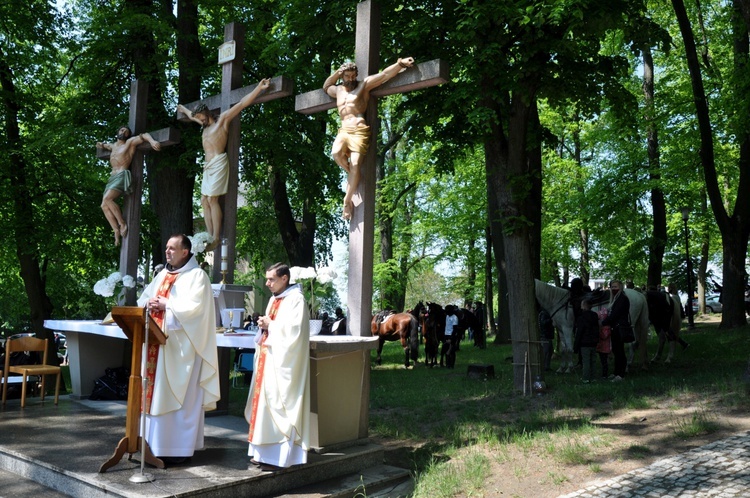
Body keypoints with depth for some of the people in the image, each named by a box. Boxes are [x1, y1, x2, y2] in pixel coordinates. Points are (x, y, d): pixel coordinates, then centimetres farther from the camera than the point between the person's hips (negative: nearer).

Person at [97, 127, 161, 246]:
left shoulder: (130, 142, 6)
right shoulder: (113, 146, 27)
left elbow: (144, 135, -5)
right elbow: (105, 145, 51)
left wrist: (152, 141, -24)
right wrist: (102, 145, 29)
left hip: (122, 176, -8)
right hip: (112, 177, 8)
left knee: (107, 199, -27)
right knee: (104, 205, -7)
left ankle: (123, 224, -21)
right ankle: (117, 231, -8)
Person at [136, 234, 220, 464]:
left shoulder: (197, 276, -4)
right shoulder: (162, 275, 18)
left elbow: (193, 306, -16)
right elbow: (145, 298, 16)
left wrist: (165, 303, -15)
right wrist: (149, 304, -5)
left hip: (181, 346, -7)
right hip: (158, 342, 7)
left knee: (178, 395, -5)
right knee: (157, 392, 7)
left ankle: (179, 447, 1)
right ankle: (157, 442, 15)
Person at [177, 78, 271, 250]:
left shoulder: (223, 119, 0)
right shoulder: (205, 124, 23)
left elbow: (241, 104, -8)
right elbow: (192, 115, 45)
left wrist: (259, 88, -16)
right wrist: (183, 109, 62)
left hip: (218, 163, -9)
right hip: (208, 166, 9)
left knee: (212, 199, -14)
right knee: (204, 200, 3)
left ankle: (216, 238, -13)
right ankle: (210, 236, 2)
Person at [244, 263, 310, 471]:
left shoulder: (295, 299, -11)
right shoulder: (275, 299, 16)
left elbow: (294, 331, -21)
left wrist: (270, 324, -11)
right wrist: (264, 325, 2)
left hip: (282, 361, -9)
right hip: (267, 357, 9)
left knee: (278, 405, -8)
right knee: (264, 402, 10)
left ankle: (280, 456, -2)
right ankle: (265, 452, 17)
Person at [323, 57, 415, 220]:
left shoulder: (364, 85, 10)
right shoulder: (338, 90, 24)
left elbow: (384, 74, 1)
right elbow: (325, 87, 45)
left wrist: (400, 63, -14)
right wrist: (337, 72, 30)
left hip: (359, 131, -4)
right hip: (343, 131, 4)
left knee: (355, 164, -21)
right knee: (336, 153, -29)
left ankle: (347, 200, -14)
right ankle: (351, 174, 0)